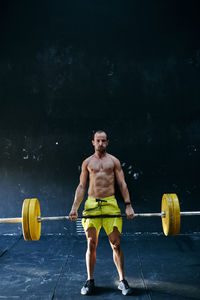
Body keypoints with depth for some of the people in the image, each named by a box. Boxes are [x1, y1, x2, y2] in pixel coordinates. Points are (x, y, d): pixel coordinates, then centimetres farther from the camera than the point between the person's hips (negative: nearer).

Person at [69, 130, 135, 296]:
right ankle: (90, 281, 19)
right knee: (91, 245, 4)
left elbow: (122, 184, 6)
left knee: (116, 244, 1)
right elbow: (81, 187, 9)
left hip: (111, 204, -1)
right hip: (91, 204, 1)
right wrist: (74, 207, -1)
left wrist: (128, 205, -4)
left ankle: (122, 281, 15)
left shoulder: (114, 161, 9)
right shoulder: (87, 162, 11)